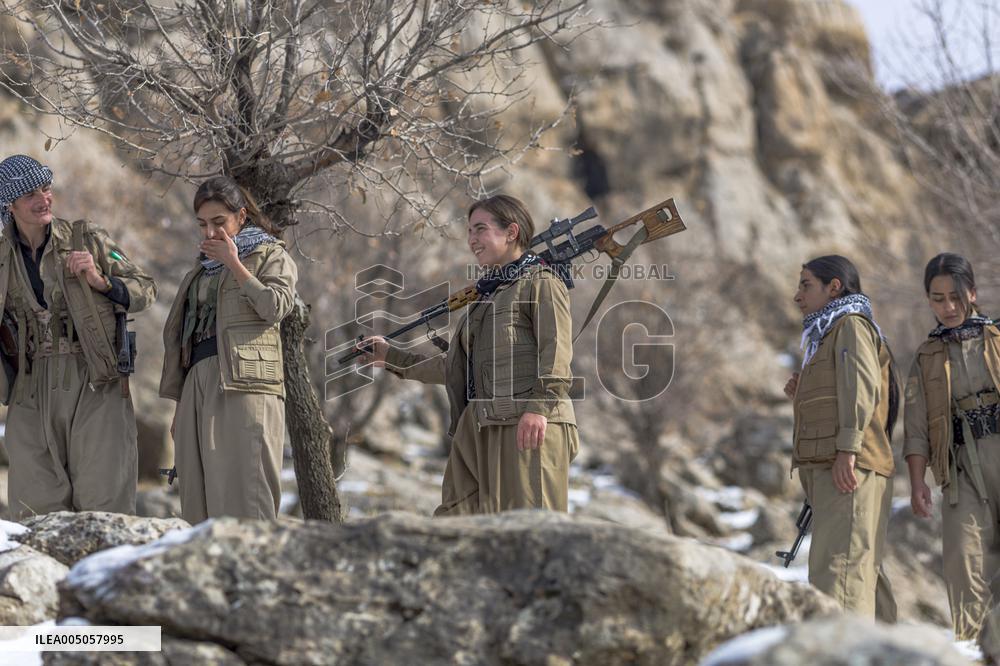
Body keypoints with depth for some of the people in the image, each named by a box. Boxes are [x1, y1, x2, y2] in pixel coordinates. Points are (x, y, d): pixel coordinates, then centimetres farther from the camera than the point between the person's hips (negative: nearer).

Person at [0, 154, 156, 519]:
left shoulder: (87, 239, 2)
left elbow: (145, 291, 4)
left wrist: (99, 280, -12)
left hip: (96, 383, -2)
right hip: (33, 391, 3)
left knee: (104, 503, -8)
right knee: (36, 509, 1)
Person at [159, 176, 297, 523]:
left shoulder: (271, 255, 9)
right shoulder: (203, 268, 25)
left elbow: (276, 306, -10)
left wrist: (233, 263, -5)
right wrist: (180, 406, 19)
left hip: (245, 385, -6)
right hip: (199, 382, 6)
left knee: (245, 489, -15)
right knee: (199, 492, -2)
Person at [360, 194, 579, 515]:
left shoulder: (541, 283, 3)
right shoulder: (487, 293, 28)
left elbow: (556, 351, -10)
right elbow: (453, 366, 32)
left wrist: (539, 406, -24)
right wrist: (391, 357, 34)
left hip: (528, 427, -8)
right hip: (480, 429, 8)